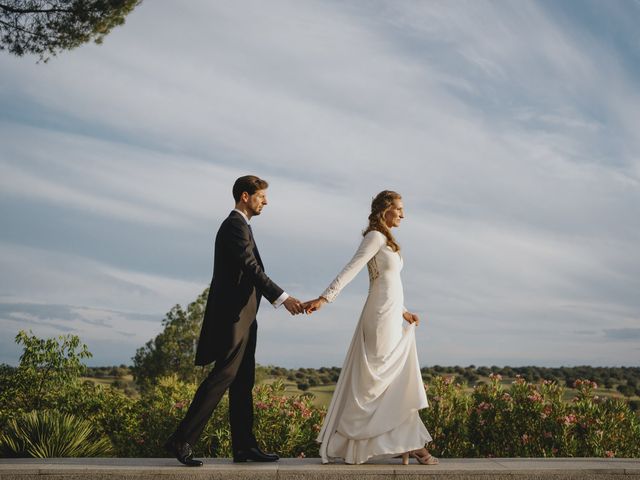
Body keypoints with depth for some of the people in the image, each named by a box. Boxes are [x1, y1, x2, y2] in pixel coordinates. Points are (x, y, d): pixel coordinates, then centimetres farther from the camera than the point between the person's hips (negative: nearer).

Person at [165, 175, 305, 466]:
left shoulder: (239, 226, 20)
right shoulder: (235, 225, -12)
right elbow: (251, 268, -22)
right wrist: (282, 297, -25)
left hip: (241, 317, 11)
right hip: (234, 315, -11)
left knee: (242, 383, 9)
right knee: (223, 376, -11)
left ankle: (244, 446, 12)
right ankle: (181, 440, -9)